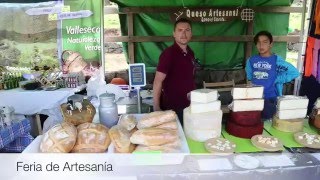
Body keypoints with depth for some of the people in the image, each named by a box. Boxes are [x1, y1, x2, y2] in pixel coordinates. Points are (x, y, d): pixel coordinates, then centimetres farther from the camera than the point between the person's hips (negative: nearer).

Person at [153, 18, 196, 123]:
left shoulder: (190, 53, 6)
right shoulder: (168, 53, -17)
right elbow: (158, 81, -19)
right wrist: (156, 108, -21)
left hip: (188, 106, 7)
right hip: (172, 108, -7)